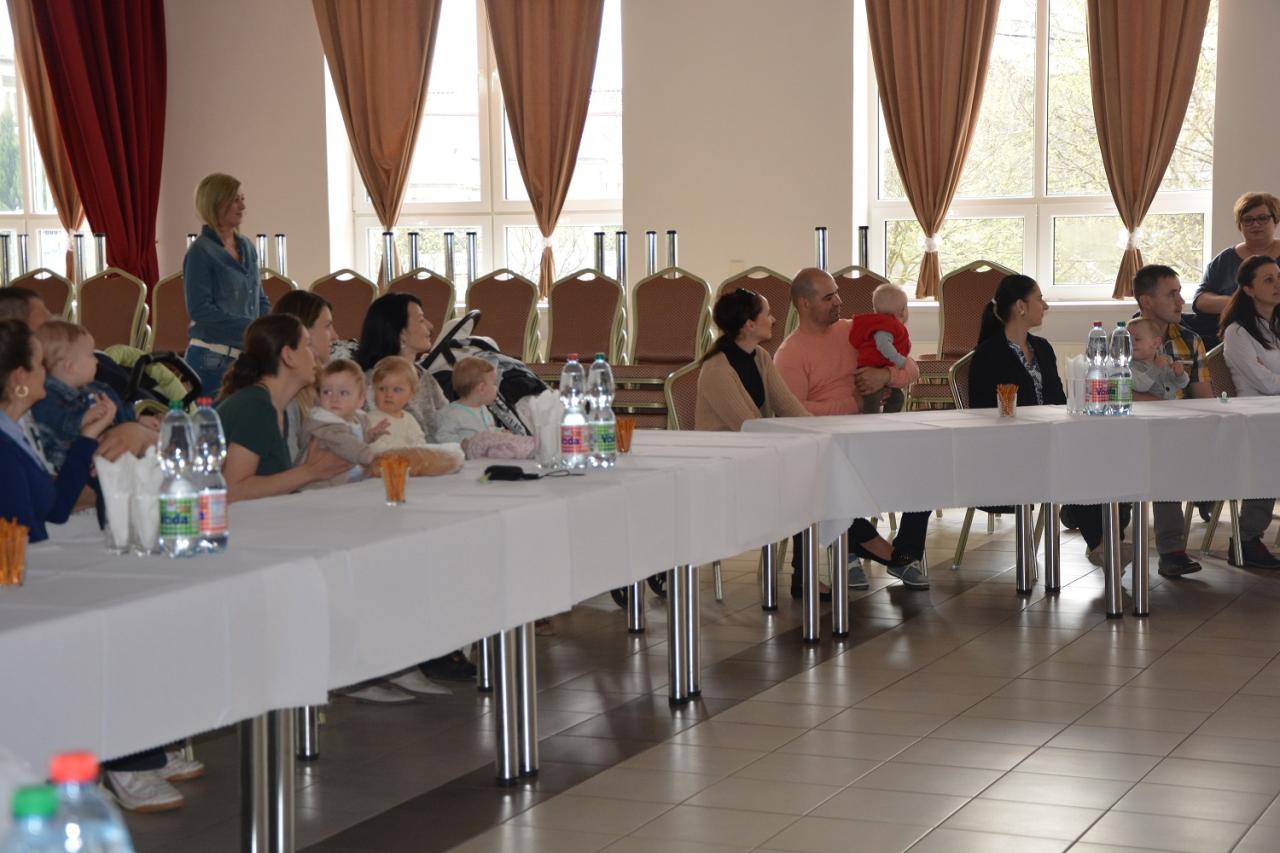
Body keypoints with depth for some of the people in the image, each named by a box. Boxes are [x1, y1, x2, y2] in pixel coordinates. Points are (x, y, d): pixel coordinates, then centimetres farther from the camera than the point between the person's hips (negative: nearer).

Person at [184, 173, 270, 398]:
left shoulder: (246, 247, 12)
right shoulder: (201, 252, -8)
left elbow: (260, 299, 19)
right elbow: (199, 309, -15)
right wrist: (249, 327, -19)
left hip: (247, 355, 6)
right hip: (213, 360, -6)